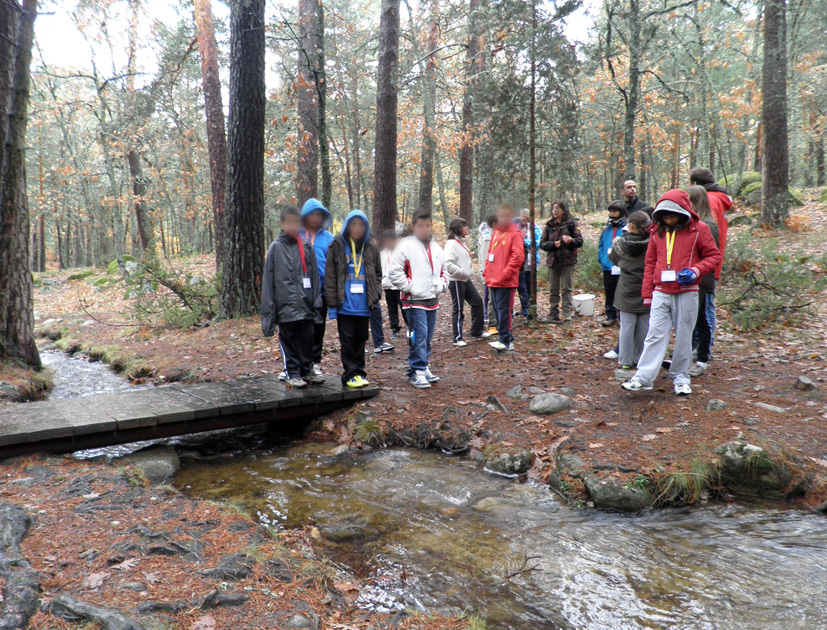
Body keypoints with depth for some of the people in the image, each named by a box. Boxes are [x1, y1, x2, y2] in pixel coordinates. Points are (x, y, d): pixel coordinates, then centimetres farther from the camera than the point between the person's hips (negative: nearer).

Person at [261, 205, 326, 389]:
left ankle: (307, 369, 24)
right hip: (285, 304, -2)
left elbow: (315, 276, 10)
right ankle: (292, 373, 16)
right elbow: (268, 278, 1)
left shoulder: (307, 246, 7)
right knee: (289, 341, 5)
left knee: (307, 339, 9)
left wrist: (316, 301, 6)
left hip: (305, 304, 2)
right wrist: (269, 307, -2)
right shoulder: (276, 247, 1)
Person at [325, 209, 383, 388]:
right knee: (347, 340, 0)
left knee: (361, 340, 10)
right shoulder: (337, 246, 0)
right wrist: (332, 301, -7)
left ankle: (359, 372, 20)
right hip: (345, 304, -3)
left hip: (364, 305, 3)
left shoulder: (371, 248, 9)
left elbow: (378, 273, 17)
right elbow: (330, 275, -2)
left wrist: (376, 294, 2)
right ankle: (350, 374, 7)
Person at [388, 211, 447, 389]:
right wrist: (409, 287, -12)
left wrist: (442, 285, 11)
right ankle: (417, 372, -3)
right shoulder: (406, 246, -6)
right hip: (415, 300, -7)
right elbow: (394, 272, -9)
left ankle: (424, 367, 23)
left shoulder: (437, 249, 16)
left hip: (433, 300, 7)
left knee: (428, 337, 12)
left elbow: (442, 271, 29)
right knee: (419, 337, -10)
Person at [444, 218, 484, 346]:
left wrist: (470, 270, 9)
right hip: (456, 281, -9)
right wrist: (463, 272, -22)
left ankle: (477, 332, 24)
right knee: (458, 309, -2)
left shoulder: (462, 242, 13)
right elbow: (448, 264, -26)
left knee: (478, 302, 13)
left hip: (465, 279, 9)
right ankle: (457, 338, 9)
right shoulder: (451, 244, -16)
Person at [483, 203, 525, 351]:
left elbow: (518, 257, -14)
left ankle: (505, 341, 0)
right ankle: (507, 338, 20)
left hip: (506, 282, -7)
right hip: (493, 281, 8)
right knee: (497, 309, 11)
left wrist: (504, 274, -16)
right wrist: (488, 274, 11)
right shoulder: (495, 233, 16)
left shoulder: (515, 234, -6)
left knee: (504, 310, -6)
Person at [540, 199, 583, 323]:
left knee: (566, 288, -4)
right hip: (553, 260, 3)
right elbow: (542, 243, 6)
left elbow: (580, 241, -3)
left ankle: (567, 313, -2)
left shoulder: (571, 224, 1)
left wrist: (571, 241, -23)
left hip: (568, 260, -3)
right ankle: (553, 314, 14)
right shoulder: (549, 225, 9)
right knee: (553, 290, 8)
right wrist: (553, 244, -12)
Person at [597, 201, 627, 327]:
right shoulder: (607, 229, 13)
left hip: (621, 268, -6)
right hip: (608, 268, 6)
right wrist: (601, 259, 8)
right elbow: (601, 246, 21)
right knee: (609, 293, 12)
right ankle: (610, 316, 21)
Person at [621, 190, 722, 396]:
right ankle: (643, 377, -2)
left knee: (683, 337, 7)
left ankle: (680, 377, 19)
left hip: (686, 293, -2)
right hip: (661, 293, 2)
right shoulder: (657, 231, 9)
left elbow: (714, 256, 2)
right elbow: (650, 263, 13)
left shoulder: (698, 230, -1)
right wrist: (647, 293, 10)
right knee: (655, 335, -2)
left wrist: (695, 271, -16)